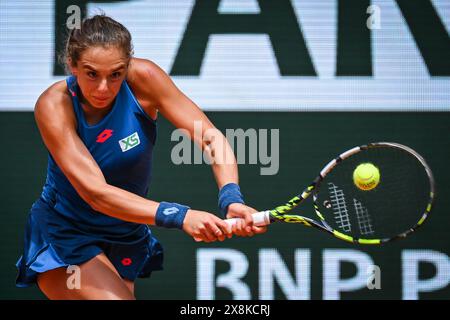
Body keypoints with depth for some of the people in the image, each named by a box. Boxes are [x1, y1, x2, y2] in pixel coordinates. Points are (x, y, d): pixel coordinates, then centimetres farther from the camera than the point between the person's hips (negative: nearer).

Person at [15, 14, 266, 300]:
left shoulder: (142, 78, -17)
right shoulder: (54, 106, -24)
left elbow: (211, 137, -19)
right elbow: (95, 192, -32)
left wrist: (231, 198, -38)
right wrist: (178, 216, -43)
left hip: (126, 238, 4)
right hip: (63, 237, -4)